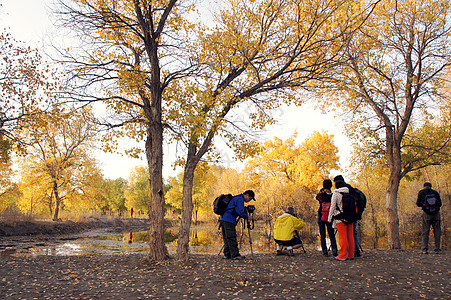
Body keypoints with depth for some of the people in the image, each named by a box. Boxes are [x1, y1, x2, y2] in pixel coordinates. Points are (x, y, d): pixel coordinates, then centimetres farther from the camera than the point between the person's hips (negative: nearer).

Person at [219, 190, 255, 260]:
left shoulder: (236, 198, 24)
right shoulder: (240, 199, -8)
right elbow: (239, 211, -17)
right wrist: (247, 217, -4)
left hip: (223, 218, 10)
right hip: (229, 220, -10)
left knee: (227, 238, 11)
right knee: (232, 238, -8)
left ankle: (227, 254, 14)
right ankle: (235, 255, -6)